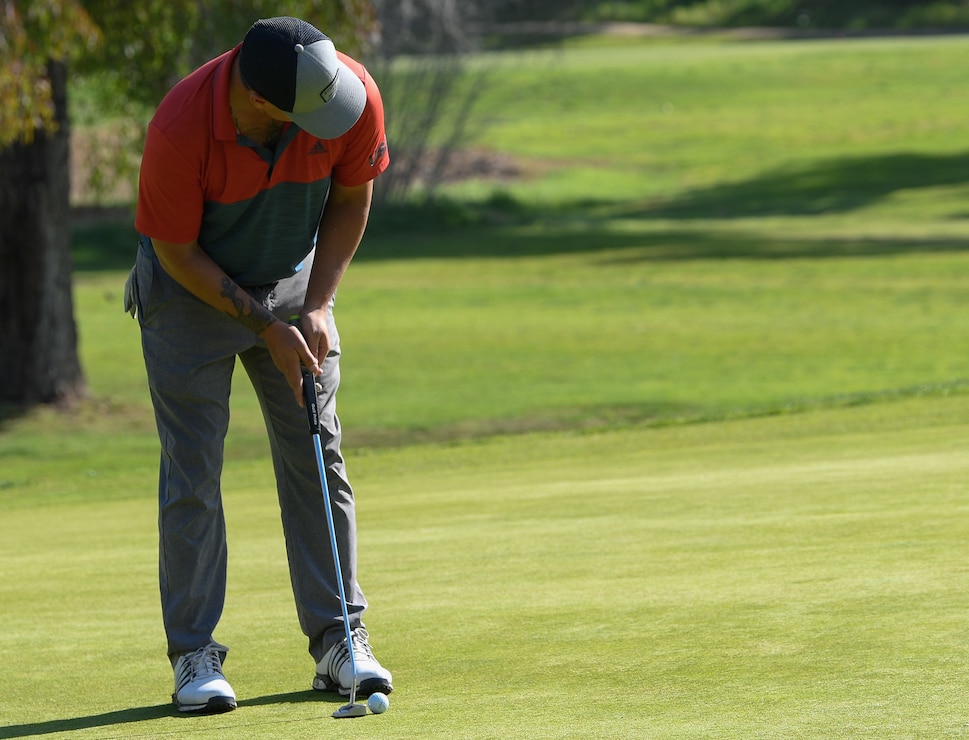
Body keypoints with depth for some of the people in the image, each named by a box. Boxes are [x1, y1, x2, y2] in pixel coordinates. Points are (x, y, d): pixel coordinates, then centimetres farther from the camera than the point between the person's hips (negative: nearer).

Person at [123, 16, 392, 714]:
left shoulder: (356, 95, -25)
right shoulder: (181, 127, -35)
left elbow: (351, 200, -6)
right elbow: (176, 251, -20)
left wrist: (317, 307, -11)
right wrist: (265, 327, -18)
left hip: (293, 279, 3)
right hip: (191, 287, -3)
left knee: (319, 459, 1)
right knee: (192, 471, -6)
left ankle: (340, 640, 6)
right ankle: (195, 656, -1)